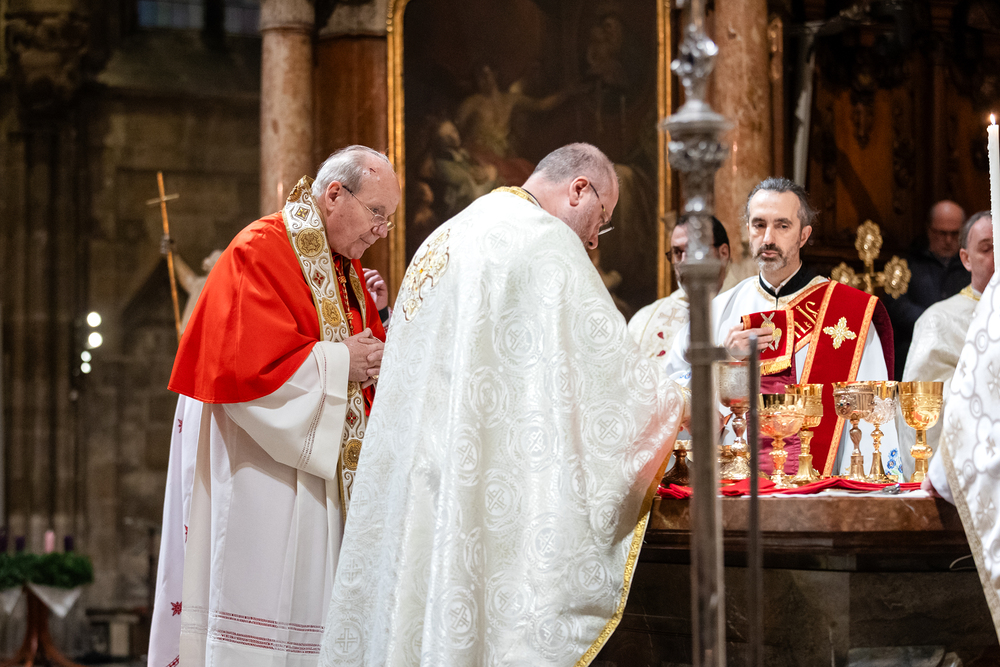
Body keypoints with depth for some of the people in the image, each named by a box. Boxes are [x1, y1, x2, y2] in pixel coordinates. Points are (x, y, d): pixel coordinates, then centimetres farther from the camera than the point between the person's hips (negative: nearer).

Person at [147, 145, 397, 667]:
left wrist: (371, 315, 2)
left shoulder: (343, 264, 15)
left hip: (322, 477, 9)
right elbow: (246, 368, -22)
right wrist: (339, 361, -14)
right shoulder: (260, 252, -13)